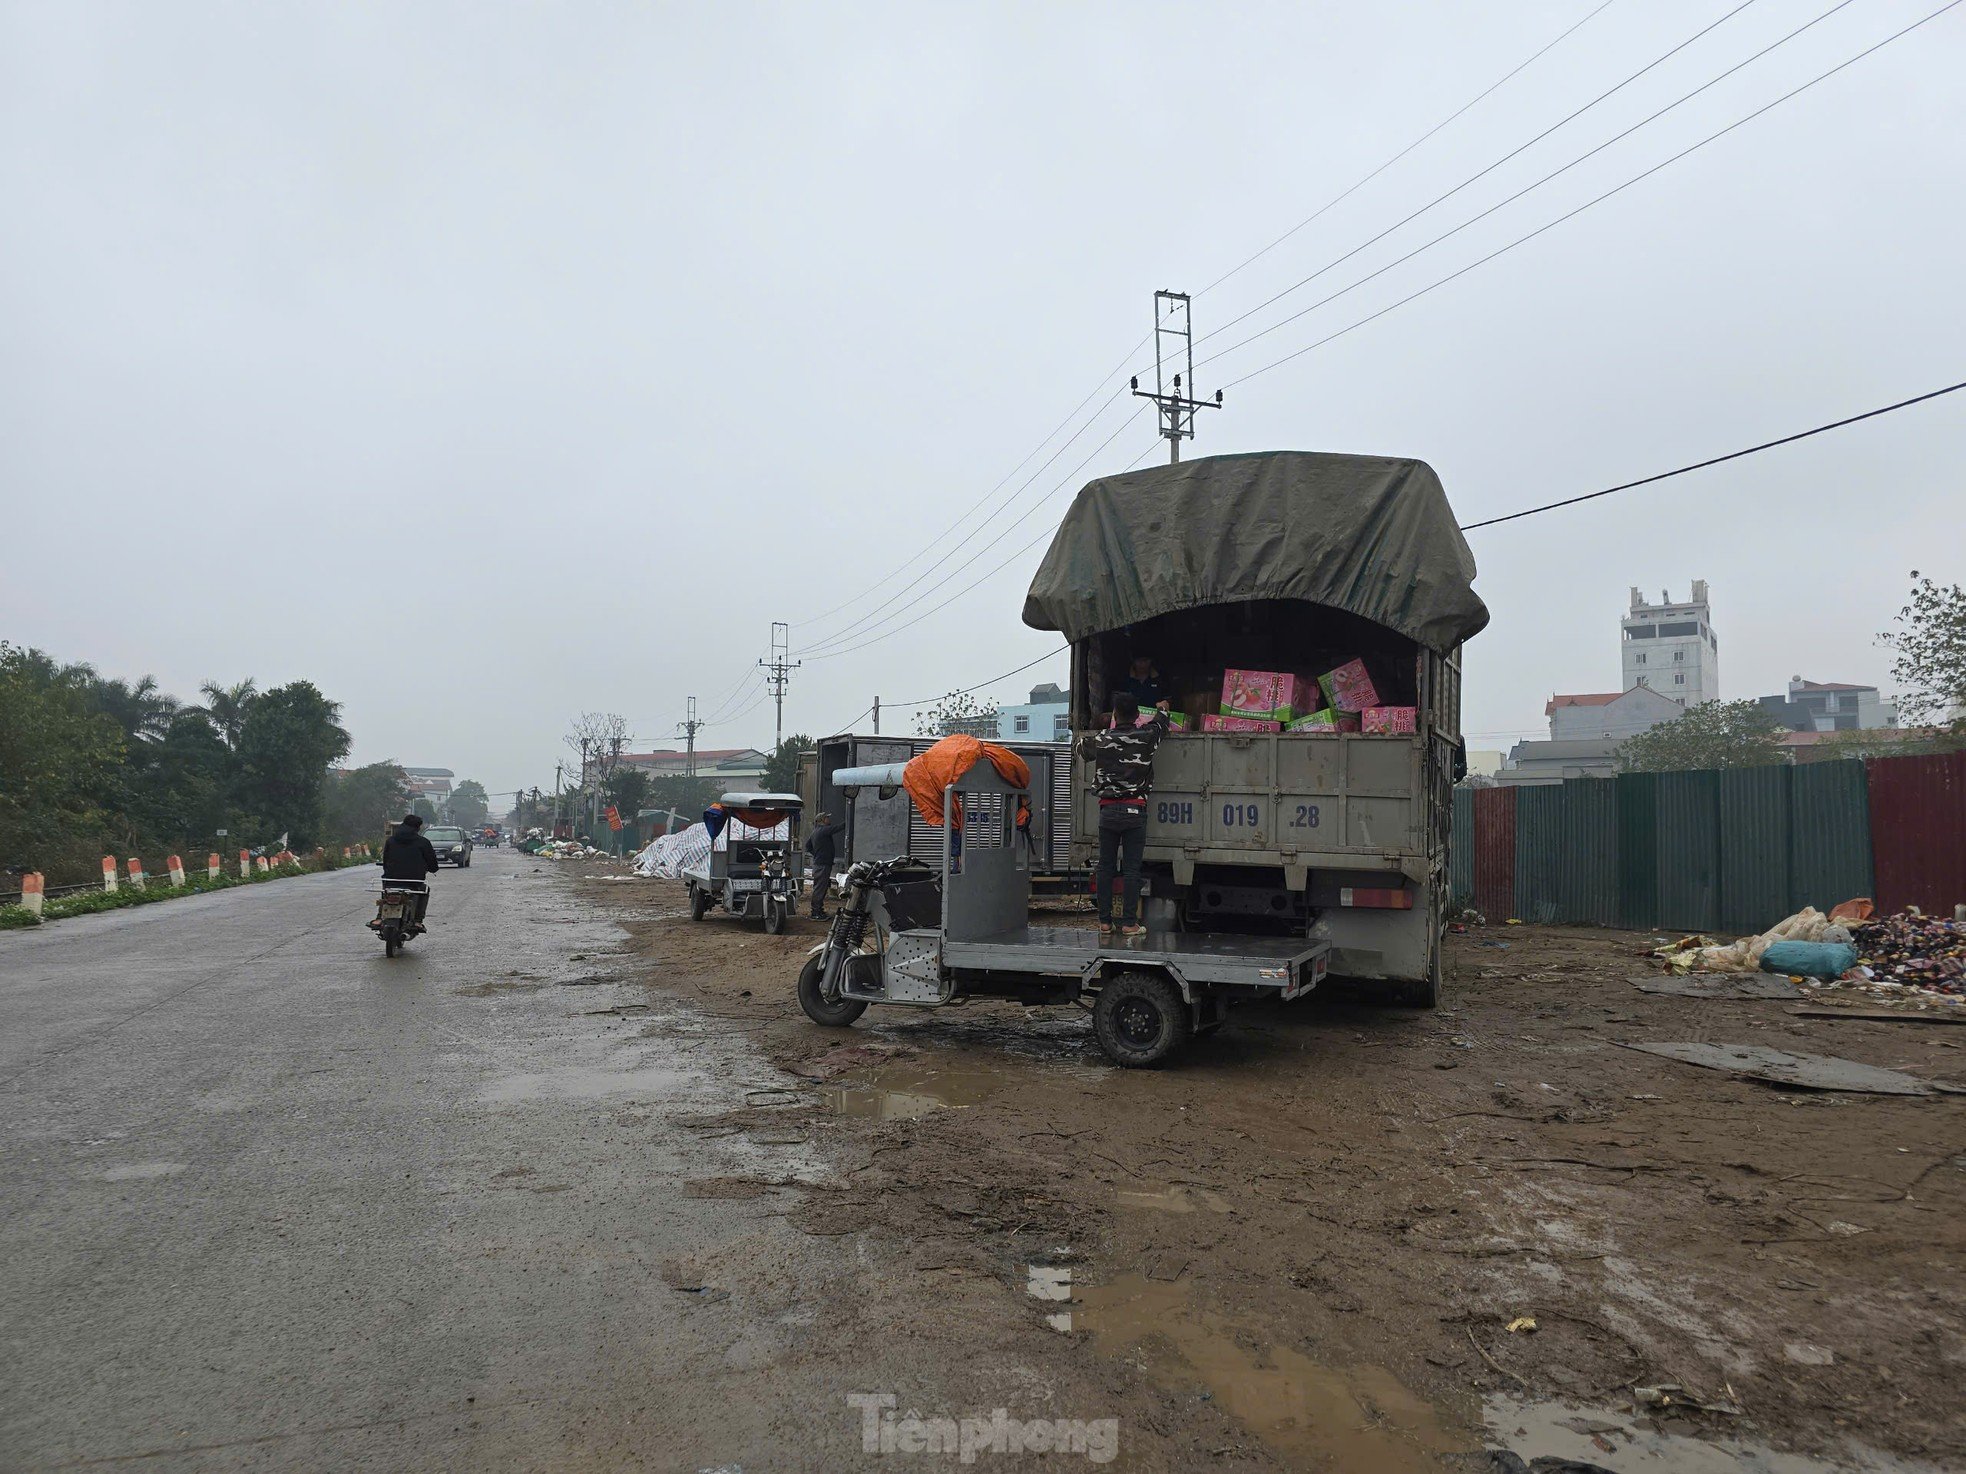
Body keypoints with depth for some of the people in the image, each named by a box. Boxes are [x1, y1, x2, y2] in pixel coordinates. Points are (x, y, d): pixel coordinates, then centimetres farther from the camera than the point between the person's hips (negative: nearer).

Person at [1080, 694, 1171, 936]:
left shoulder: (1100, 740, -1)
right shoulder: (1146, 737, -1)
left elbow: (1081, 745, 23)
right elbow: (1161, 721, 22)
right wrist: (1162, 707, 44)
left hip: (1108, 809, 1)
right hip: (1135, 810, -1)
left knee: (1105, 867, 7)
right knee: (1131, 869, 0)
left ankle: (1104, 922, 9)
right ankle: (1129, 923, 1)